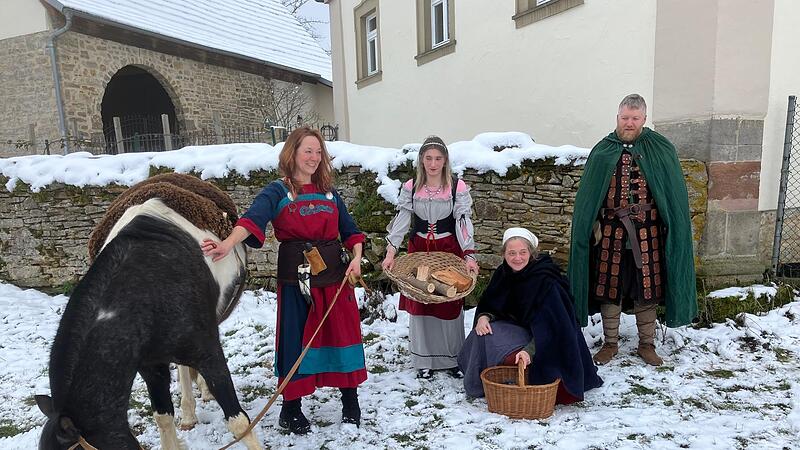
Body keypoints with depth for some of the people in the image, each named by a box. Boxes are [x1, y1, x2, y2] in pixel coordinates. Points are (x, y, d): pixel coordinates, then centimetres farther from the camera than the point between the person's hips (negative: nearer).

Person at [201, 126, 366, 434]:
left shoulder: (329, 193, 12)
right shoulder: (277, 192, -3)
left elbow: (350, 231, 14)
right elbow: (252, 220, -21)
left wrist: (356, 258, -3)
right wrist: (229, 244, -39)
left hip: (335, 275, 4)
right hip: (296, 278, -3)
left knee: (343, 333, 7)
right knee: (296, 339, 3)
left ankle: (350, 401, 25)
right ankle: (291, 408, 22)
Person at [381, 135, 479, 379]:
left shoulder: (458, 187, -5)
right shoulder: (410, 187, 0)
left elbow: (463, 222, -9)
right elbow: (401, 220, -6)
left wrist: (469, 256, -21)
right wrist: (391, 252, -17)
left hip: (449, 251, -1)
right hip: (419, 250, 2)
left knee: (451, 304, 4)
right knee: (419, 303, 5)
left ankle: (453, 358, 20)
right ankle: (424, 360, 19)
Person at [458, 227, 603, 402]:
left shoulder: (544, 280, -25)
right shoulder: (503, 273, -5)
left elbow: (548, 326, -29)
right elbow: (488, 304, 5)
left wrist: (529, 350, -39)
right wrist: (483, 316, -17)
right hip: (517, 326, 7)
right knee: (482, 333, -16)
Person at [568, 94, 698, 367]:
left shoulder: (660, 149, 3)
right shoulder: (603, 151, 5)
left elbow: (674, 193, 3)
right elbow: (587, 196, 5)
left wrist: (673, 229, -3)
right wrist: (593, 225, -3)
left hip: (647, 234, 0)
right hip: (611, 233, 1)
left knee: (647, 291, 7)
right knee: (609, 289, 7)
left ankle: (647, 345, 25)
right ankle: (610, 344, 23)